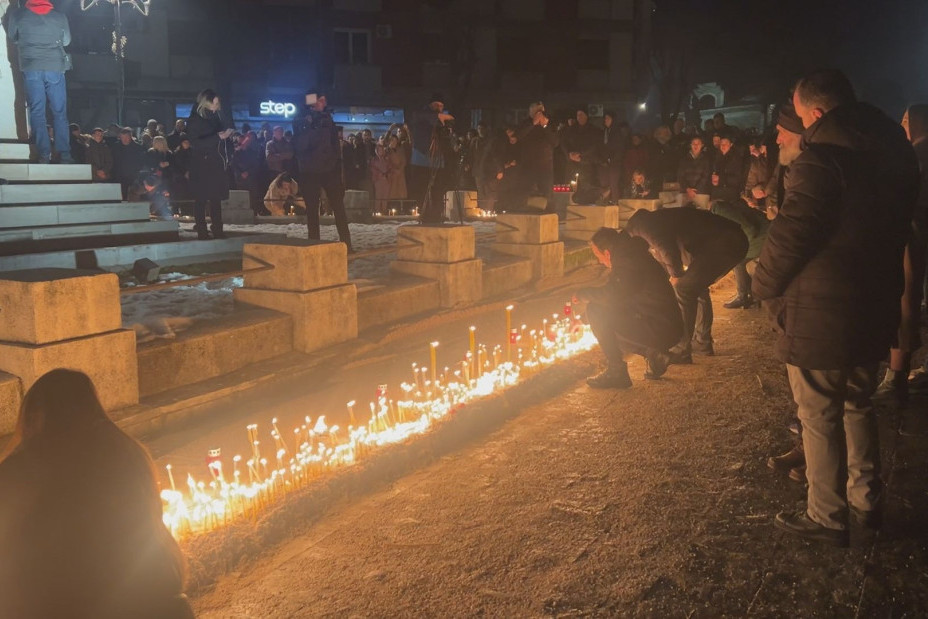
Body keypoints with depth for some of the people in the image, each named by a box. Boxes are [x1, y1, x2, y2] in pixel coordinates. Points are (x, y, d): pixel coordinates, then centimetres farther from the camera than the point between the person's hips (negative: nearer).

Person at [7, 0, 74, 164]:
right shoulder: (60, 16, 3)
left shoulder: (17, 14, 3)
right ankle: (64, 153, 1)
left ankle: (44, 154, -3)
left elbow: (12, 37, 17)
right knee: (60, 112, 5)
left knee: (37, 111, 3)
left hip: (31, 68, 0)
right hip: (55, 67, 0)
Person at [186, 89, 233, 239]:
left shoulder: (218, 117, 14)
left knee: (217, 198, 5)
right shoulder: (195, 120, -4)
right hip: (202, 166, -6)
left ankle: (217, 229, 9)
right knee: (201, 199, -4)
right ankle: (202, 231, -3)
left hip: (218, 164, 6)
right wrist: (218, 137, -20)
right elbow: (195, 143, -14)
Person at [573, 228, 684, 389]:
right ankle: (654, 355, 15)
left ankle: (616, 372, -13)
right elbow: (616, 295, 26)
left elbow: (613, 296, -29)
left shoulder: (629, 262, -18)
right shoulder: (633, 255, 14)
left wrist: (584, 294, -10)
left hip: (661, 331, -10)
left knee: (596, 311, -16)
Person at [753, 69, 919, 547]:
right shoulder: (895, 149, 6)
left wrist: (764, 286, -7)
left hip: (820, 311, -8)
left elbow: (791, 234, -22)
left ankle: (826, 517, 18)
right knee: (857, 405, 23)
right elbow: (898, 226, 15)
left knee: (820, 418, 5)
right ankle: (866, 501, 34)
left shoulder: (821, 158, -21)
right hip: (875, 305, 8)